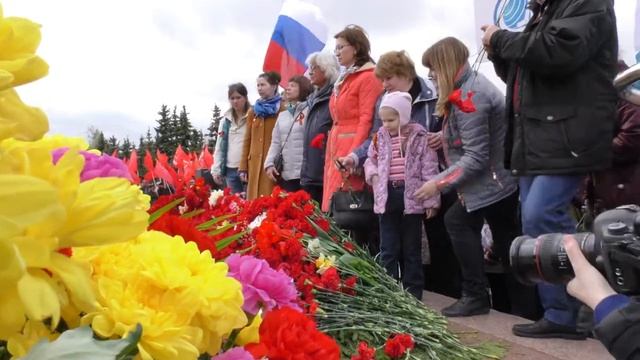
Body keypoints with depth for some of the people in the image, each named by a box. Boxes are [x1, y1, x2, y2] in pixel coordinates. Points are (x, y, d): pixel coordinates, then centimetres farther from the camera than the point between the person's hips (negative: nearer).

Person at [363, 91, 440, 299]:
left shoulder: (420, 137, -7)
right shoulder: (380, 137, 6)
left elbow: (429, 170, -7)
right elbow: (371, 159, 20)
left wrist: (431, 200, -8)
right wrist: (372, 174, -1)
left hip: (411, 197, -3)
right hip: (387, 196, 4)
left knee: (411, 249, 9)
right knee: (388, 249, 8)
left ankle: (413, 290, 21)